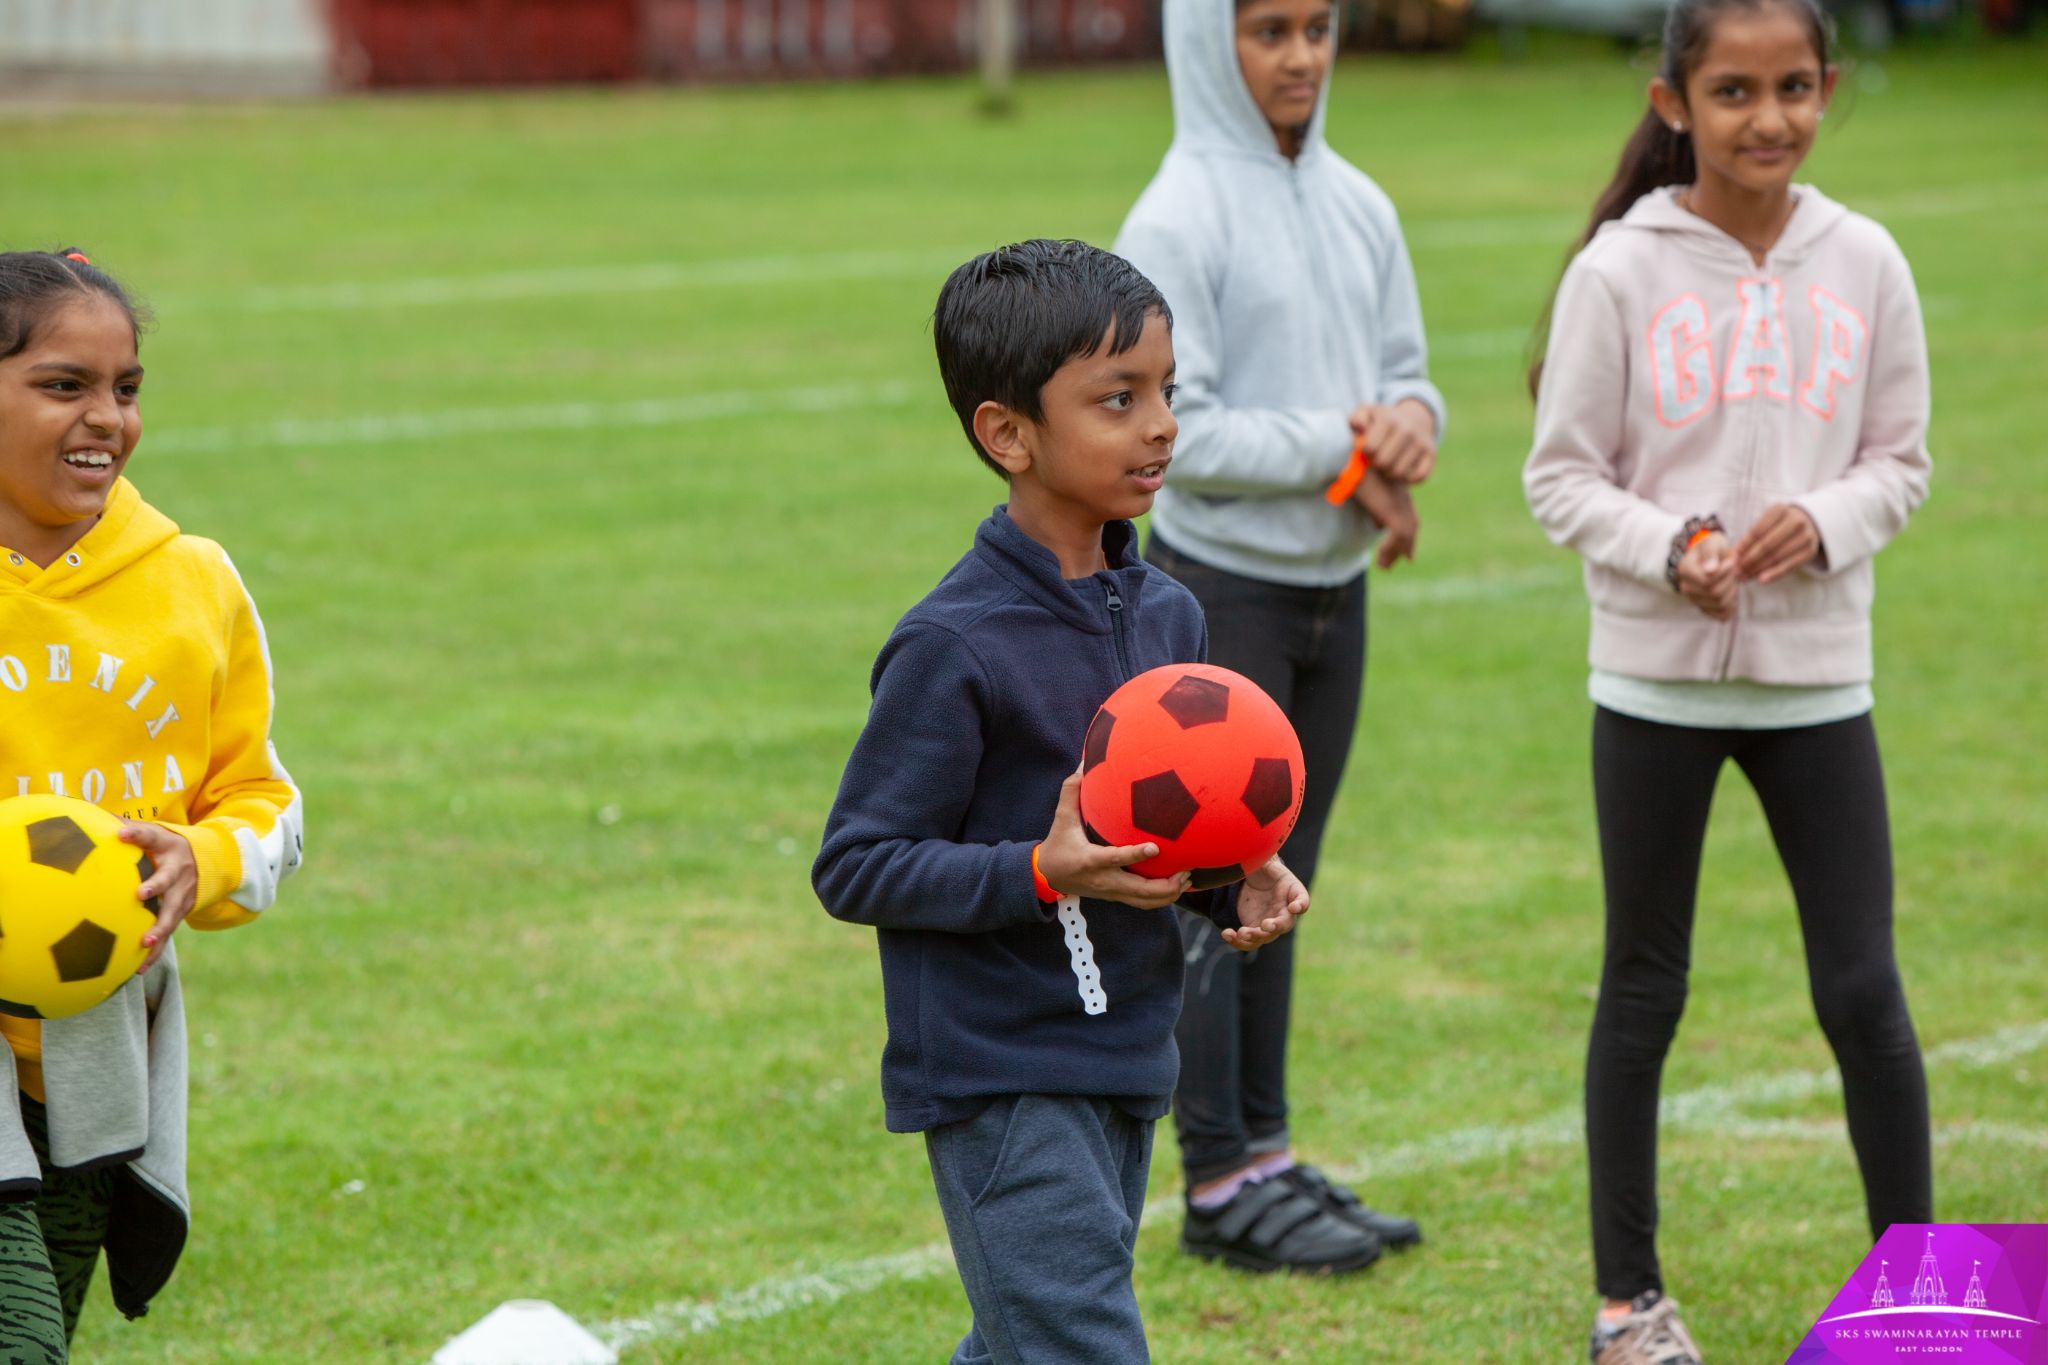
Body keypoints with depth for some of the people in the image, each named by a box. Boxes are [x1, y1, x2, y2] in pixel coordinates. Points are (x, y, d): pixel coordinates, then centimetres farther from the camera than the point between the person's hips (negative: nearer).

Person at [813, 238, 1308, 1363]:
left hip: (1126, 1068, 8)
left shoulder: (1166, 616, 7)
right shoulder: (952, 647, -17)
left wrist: (1236, 883, -2)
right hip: (1000, 1084, -8)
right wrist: (1047, 875, -26)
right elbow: (854, 867, -15)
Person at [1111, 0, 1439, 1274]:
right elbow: (1173, 428, -18)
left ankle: (1268, 1150, 21)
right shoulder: (1177, 222, -13)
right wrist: (1341, 451, -16)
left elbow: (1407, 373, 13)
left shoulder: (1361, 207, 8)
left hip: (1336, 587, 7)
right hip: (1224, 586, -7)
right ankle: (1220, 1181, 3)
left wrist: (1410, 422, -10)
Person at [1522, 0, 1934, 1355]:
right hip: (1656, 679, -1)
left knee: (1863, 987, 1)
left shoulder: (1863, 263, -1)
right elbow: (1561, 474, -3)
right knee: (1645, 987, 10)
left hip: (1819, 675, 1)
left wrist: (1826, 522, -14)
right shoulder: (1622, 269, -8)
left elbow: (1902, 459, 6)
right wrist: (1667, 553, -20)